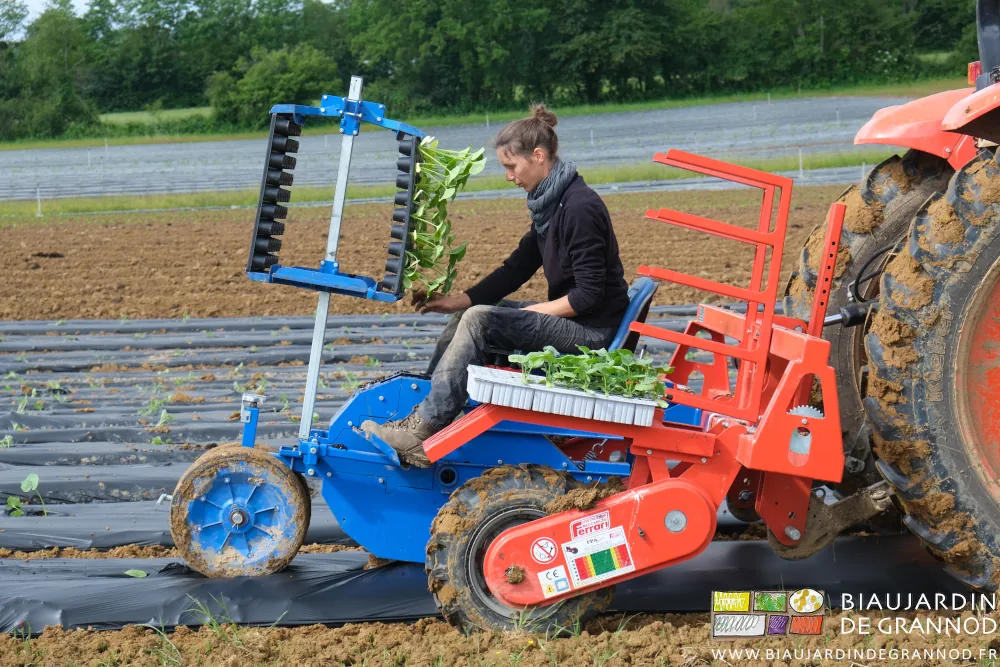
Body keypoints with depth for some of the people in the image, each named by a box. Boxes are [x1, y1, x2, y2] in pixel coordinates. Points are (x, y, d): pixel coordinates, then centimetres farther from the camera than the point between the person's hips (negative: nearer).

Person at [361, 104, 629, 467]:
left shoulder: (580, 207, -19)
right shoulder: (549, 202, 10)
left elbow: (588, 294, -22)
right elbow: (517, 267, 13)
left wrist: (532, 311, -15)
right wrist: (459, 300, 5)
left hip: (591, 330, -10)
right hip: (567, 319, 10)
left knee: (481, 318, -22)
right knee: (466, 313, 11)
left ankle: (424, 429, -23)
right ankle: (421, 404, 4)